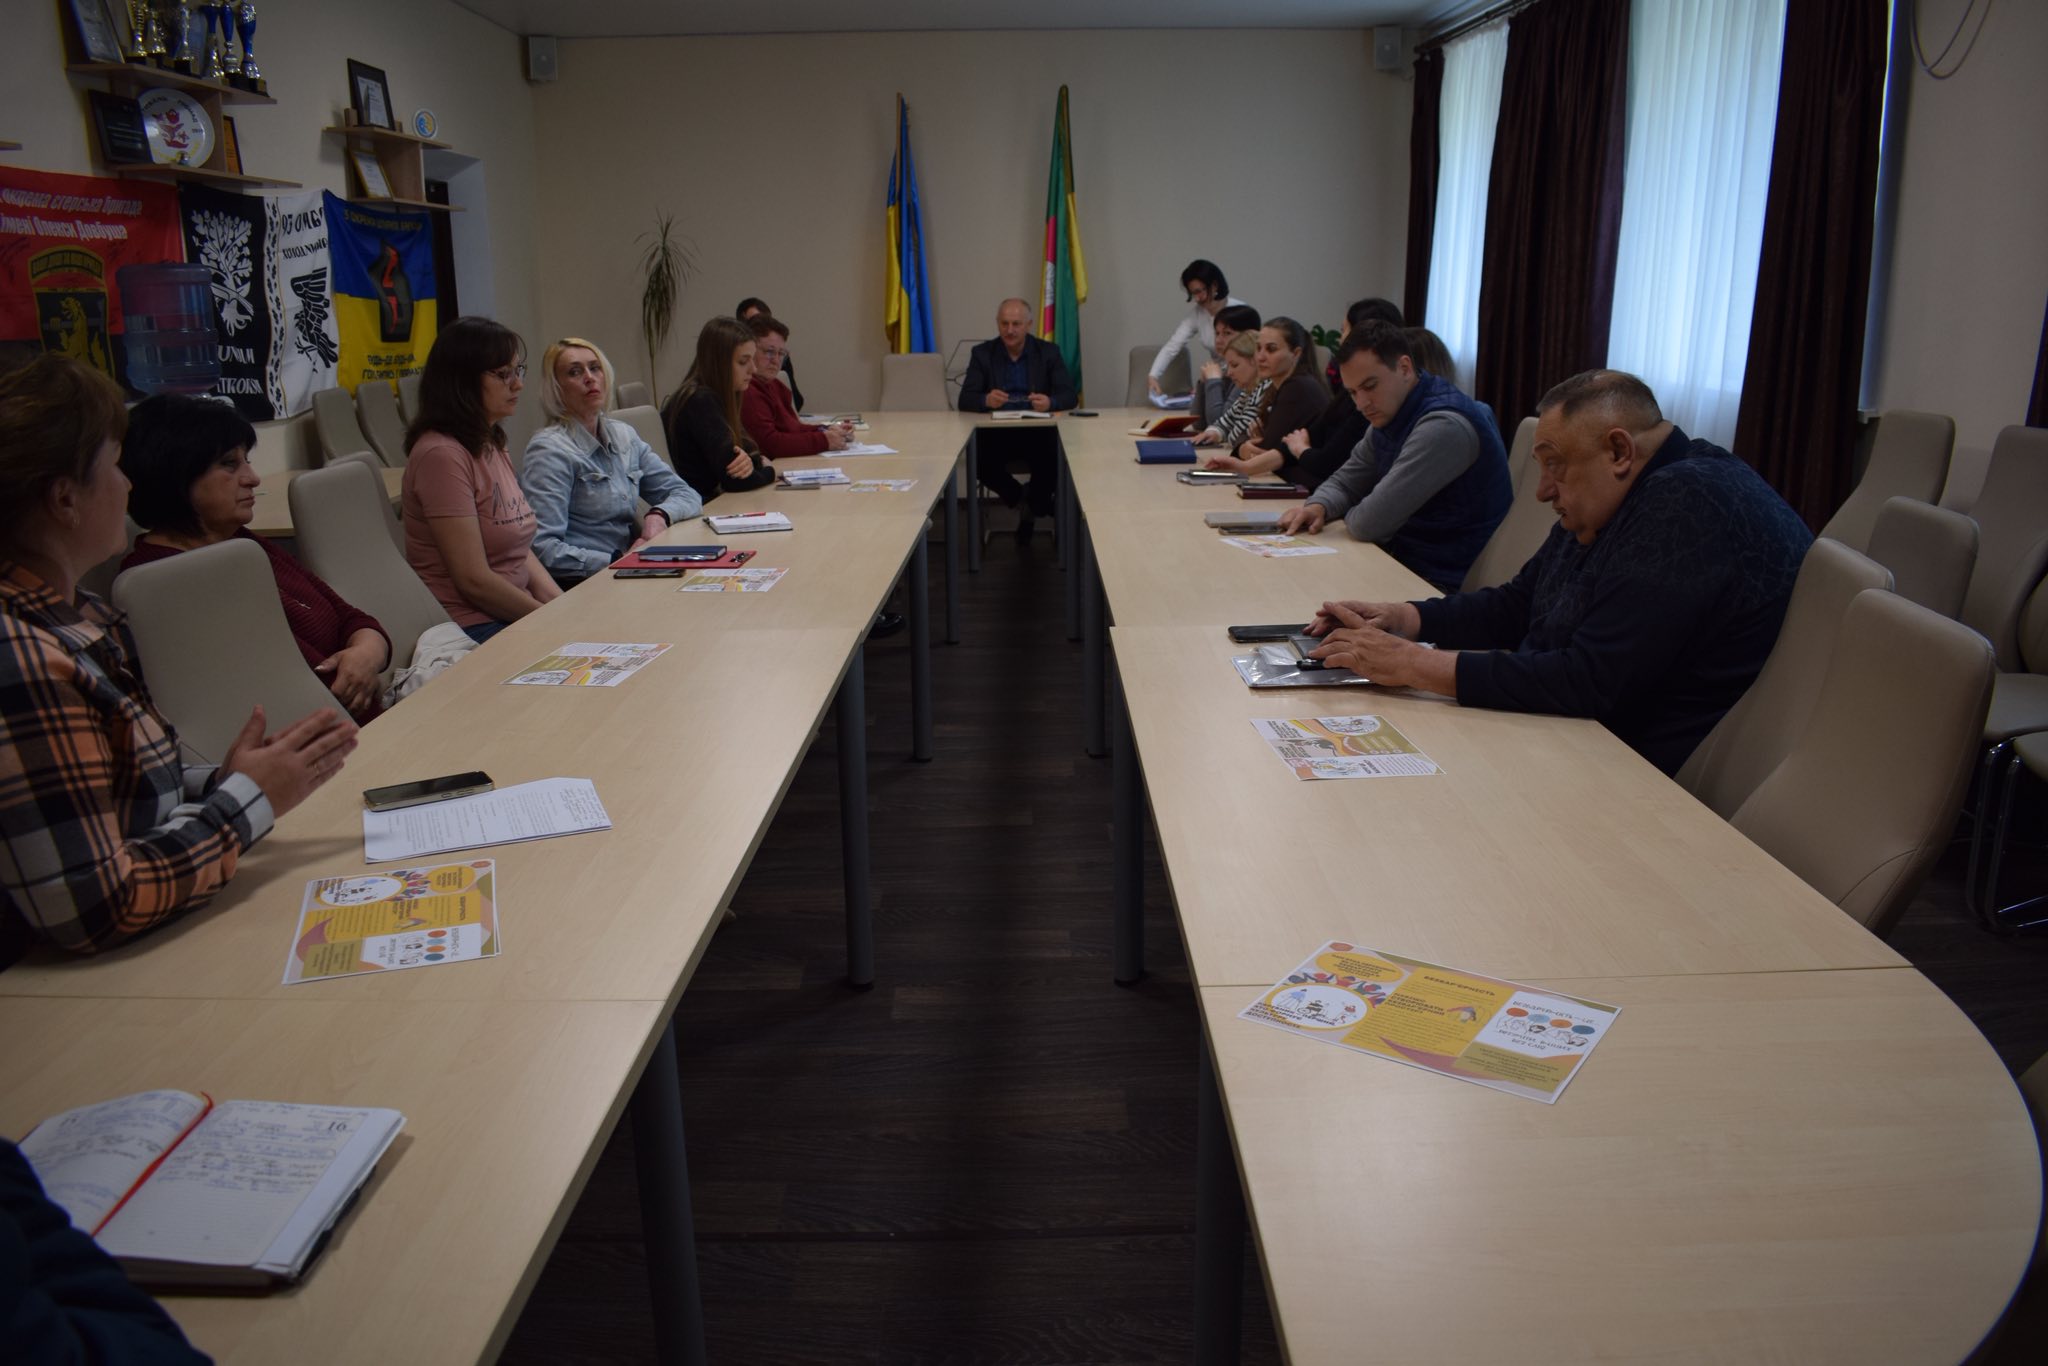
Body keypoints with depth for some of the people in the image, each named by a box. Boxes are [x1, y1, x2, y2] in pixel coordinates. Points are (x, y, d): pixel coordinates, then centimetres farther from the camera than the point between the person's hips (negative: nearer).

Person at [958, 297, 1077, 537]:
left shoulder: (1049, 352, 3)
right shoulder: (982, 353, 3)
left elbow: (1070, 396, -6)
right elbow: (965, 400, -6)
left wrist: (1050, 402, -31)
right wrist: (986, 400, -30)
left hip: (1037, 431, -1)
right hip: (996, 432, 1)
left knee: (1051, 462, -31)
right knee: (981, 464, -29)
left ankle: (1031, 504, 5)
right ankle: (1035, 505, -1)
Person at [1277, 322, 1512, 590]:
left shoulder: (1444, 426, -24)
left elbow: (1369, 524, -25)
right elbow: (1345, 481, 17)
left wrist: (1349, 517, -3)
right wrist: (1318, 506, -5)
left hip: (1444, 585, -8)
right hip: (1407, 563, 8)